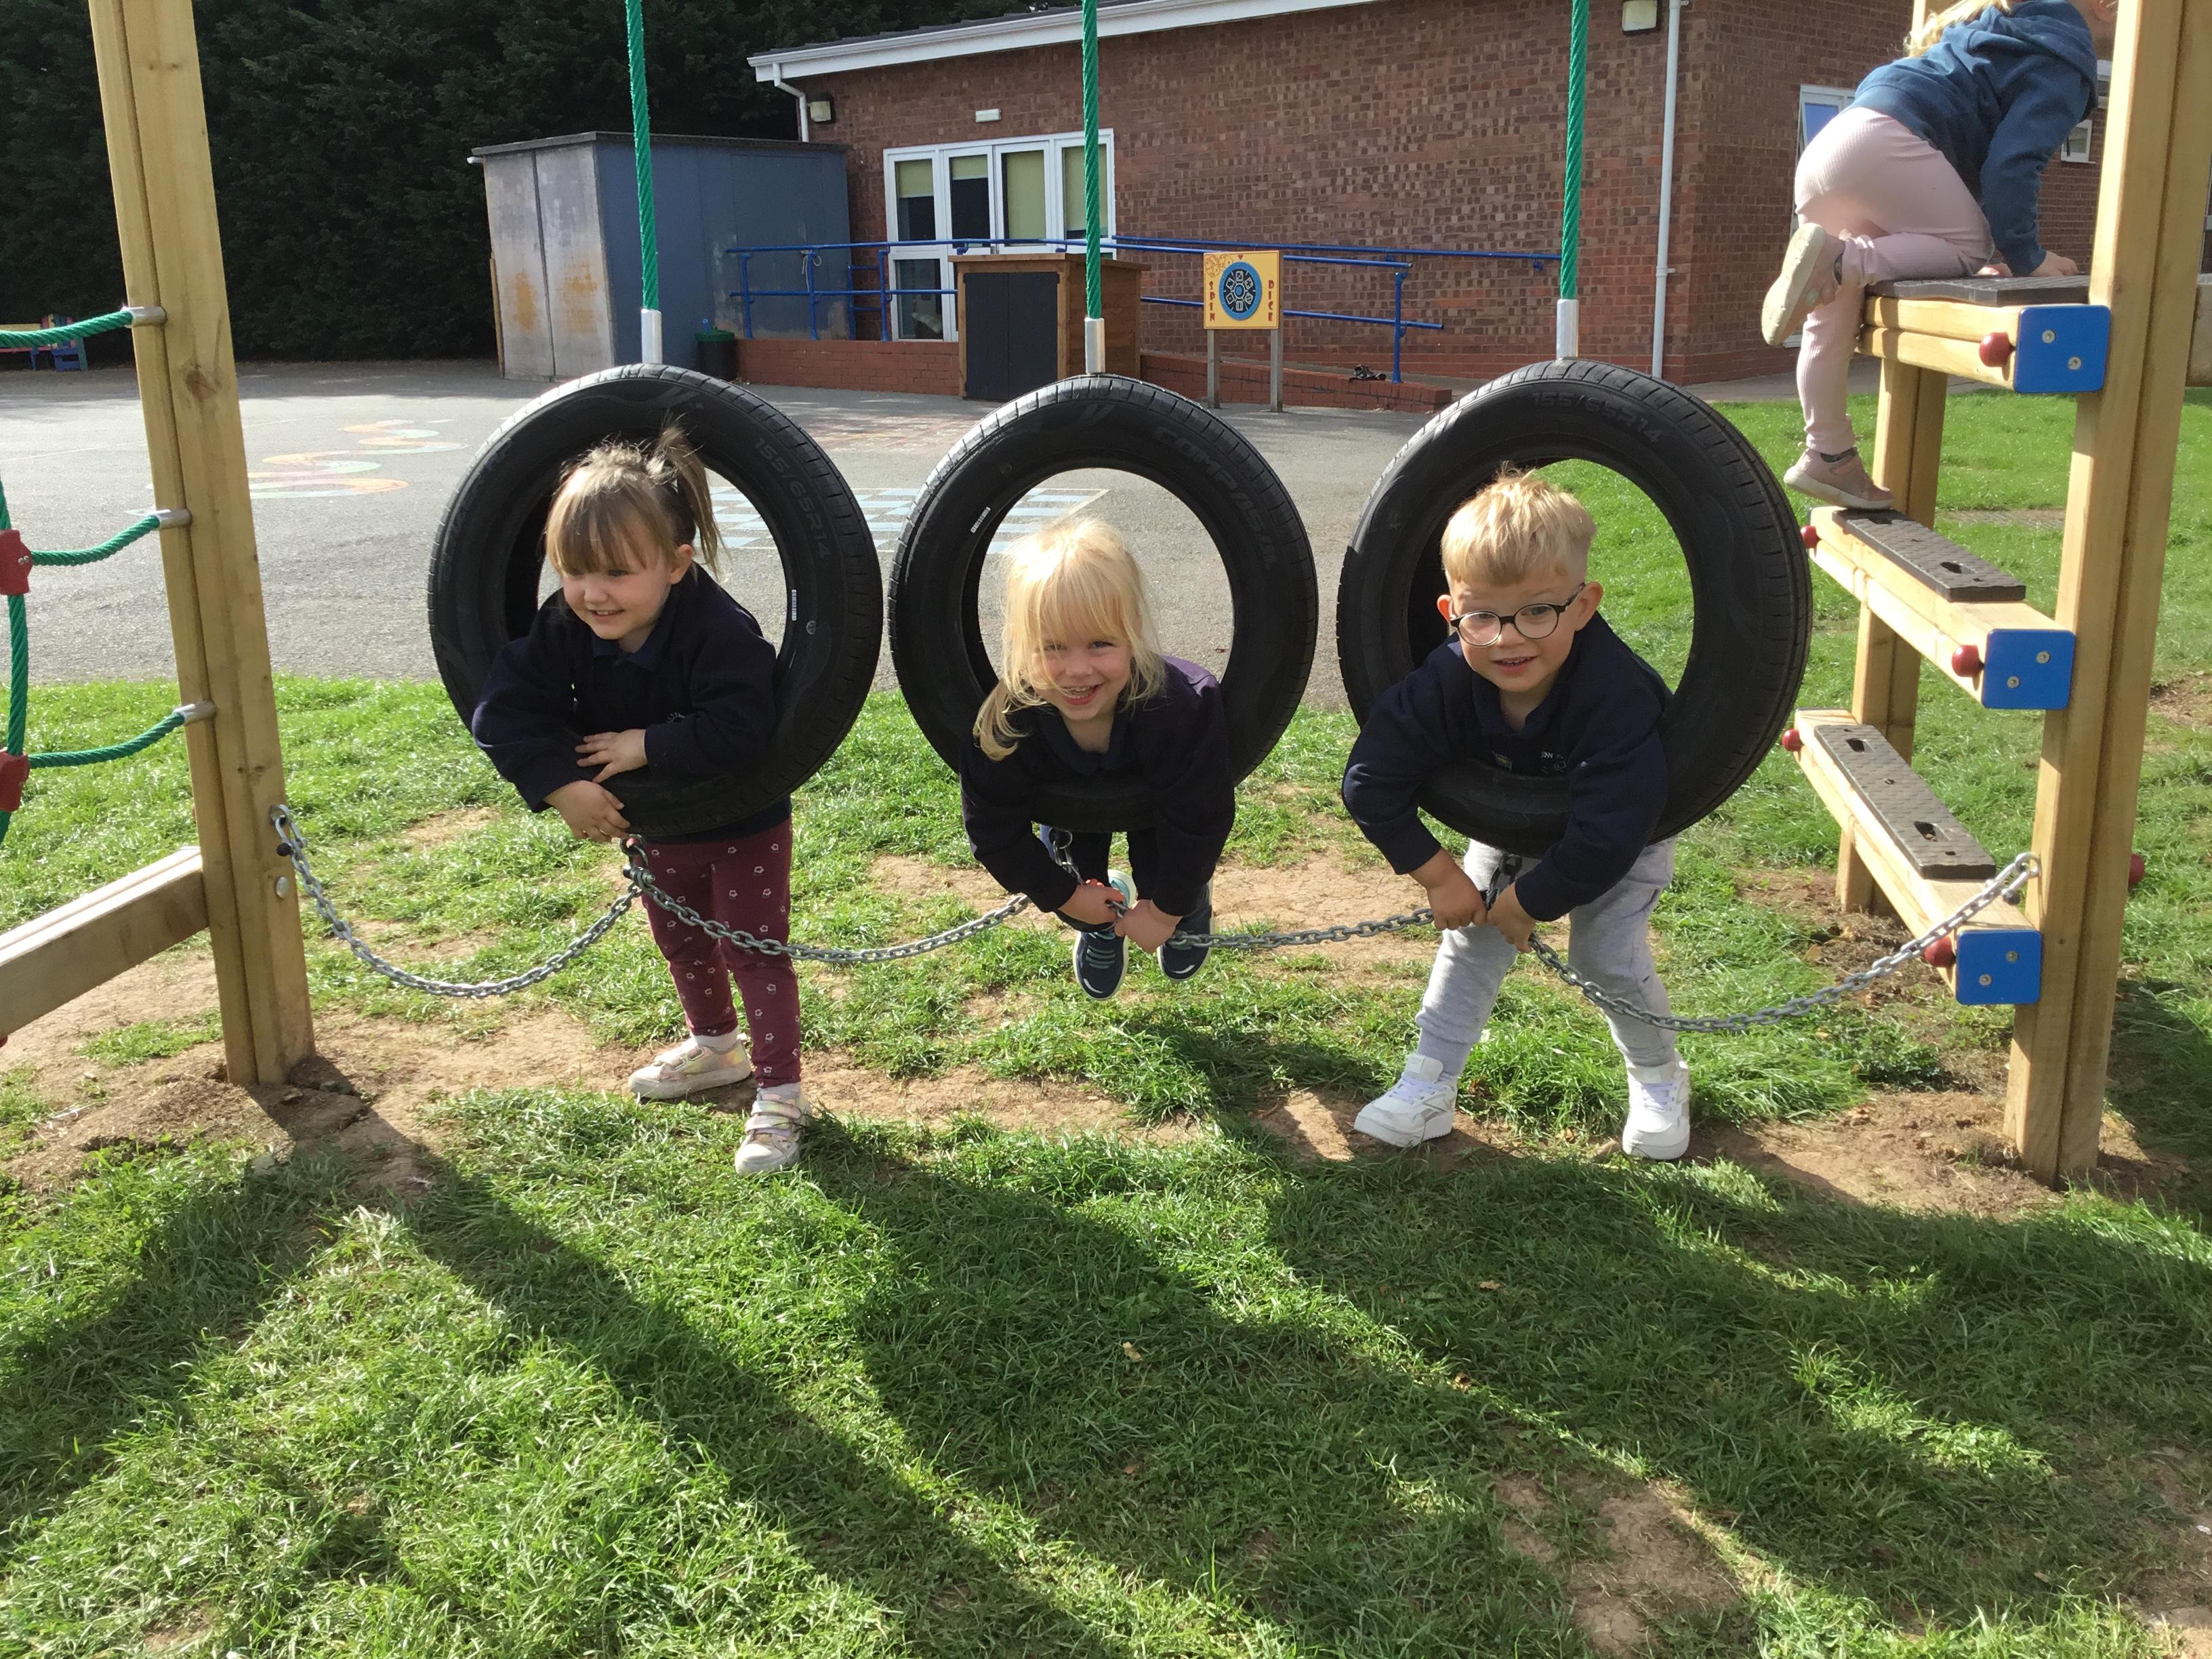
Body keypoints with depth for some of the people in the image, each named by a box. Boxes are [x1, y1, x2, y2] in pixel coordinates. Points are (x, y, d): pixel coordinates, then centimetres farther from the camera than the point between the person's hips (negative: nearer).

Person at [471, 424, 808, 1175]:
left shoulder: (720, 629, -36)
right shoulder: (564, 629, -19)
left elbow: (739, 731, -45)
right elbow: (504, 710, -23)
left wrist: (647, 745, -37)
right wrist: (560, 785, -34)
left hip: (743, 823, -7)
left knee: (755, 951, 1)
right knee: (680, 941, 24)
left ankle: (779, 1093, 12)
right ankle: (714, 1046, 48)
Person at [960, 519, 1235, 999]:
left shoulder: (1181, 707, -44)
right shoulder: (1001, 724, -39)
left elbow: (1197, 822, -30)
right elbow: (993, 829, -23)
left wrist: (1167, 910, -19)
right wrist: (1068, 897, -15)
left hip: (1157, 802, -2)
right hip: (1069, 802, 2)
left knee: (1163, 882, -14)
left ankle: (1192, 907, 25)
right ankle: (1100, 927, 25)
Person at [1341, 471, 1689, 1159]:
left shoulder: (1615, 694, -43)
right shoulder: (1447, 682, -32)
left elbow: (1606, 834, -41)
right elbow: (1371, 784, -25)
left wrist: (1530, 902, -28)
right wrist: (1439, 876, -23)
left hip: (1621, 844, -4)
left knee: (1608, 957, -10)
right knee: (1471, 935, -3)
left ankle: (1659, 1079, 20)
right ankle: (1428, 1086, 8)